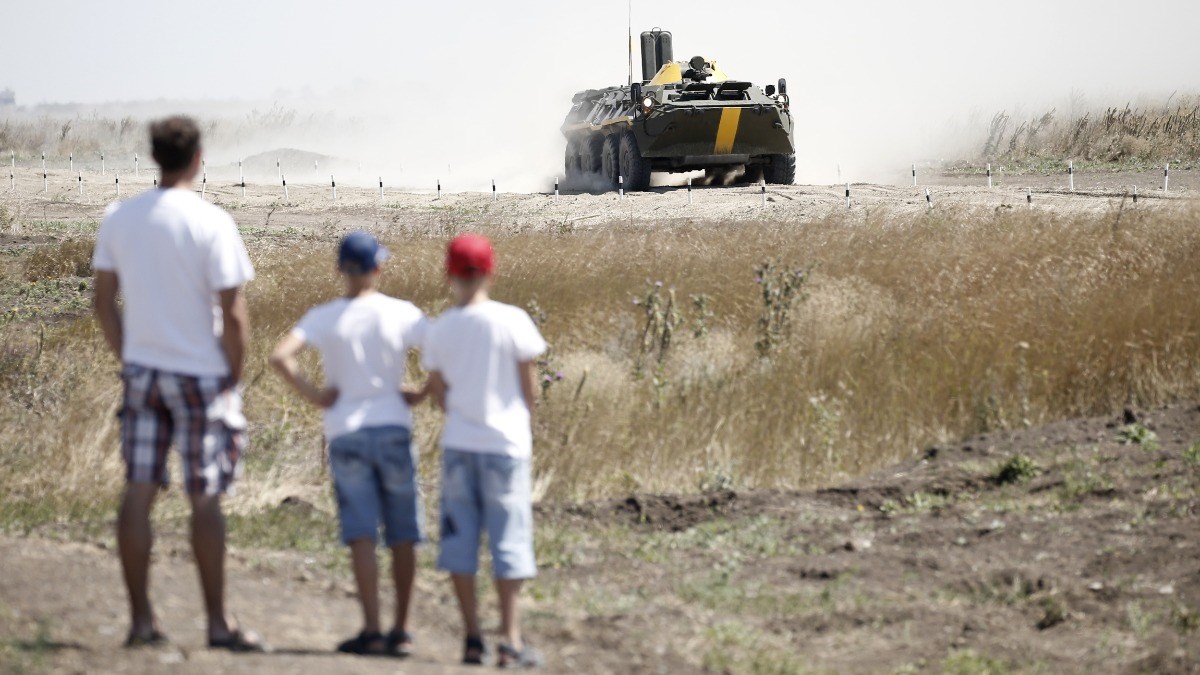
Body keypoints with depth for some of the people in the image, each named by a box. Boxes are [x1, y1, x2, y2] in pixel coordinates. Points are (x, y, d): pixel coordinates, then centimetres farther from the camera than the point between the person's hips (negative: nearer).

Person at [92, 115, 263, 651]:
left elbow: (104, 299, 7)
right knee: (205, 500, 3)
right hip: (201, 375, -4)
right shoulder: (210, 223, -14)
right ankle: (218, 623, 8)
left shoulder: (119, 218, 2)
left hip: (142, 371, 4)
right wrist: (234, 376, -3)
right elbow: (232, 312, -15)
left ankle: (140, 620, 8)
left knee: (138, 494, 6)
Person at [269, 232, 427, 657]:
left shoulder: (324, 318, -3)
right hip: (394, 429, 0)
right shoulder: (403, 315, -2)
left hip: (345, 433, 0)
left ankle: (371, 631, -10)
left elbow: (280, 357, -15)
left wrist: (313, 395, -5)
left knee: (361, 533, -2)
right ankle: (401, 631, 12)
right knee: (403, 534, 9)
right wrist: (421, 395, 4)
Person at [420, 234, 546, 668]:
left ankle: (472, 638, 8)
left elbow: (437, 388, 8)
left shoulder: (440, 329, 0)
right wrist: (527, 429, 14)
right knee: (509, 539, 3)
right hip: (505, 444, -2)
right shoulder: (512, 321, -8)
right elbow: (528, 387, -3)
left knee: (461, 538, 8)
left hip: (458, 444, 2)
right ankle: (511, 641, 1)